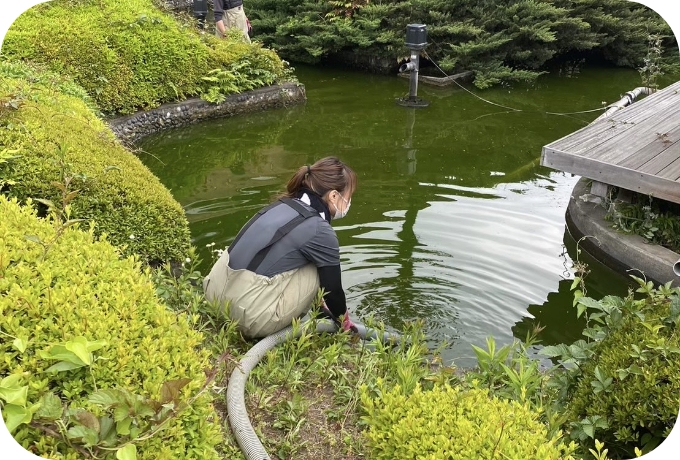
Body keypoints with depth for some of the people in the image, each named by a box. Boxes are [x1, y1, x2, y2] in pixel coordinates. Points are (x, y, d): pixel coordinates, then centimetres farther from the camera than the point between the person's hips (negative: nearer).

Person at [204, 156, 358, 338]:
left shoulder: (284, 205, 14)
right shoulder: (320, 231, -10)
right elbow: (332, 288, 2)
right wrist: (344, 321, 25)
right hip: (251, 318, -8)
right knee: (318, 270, 4)